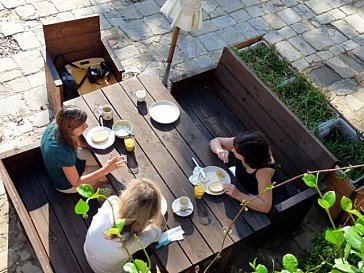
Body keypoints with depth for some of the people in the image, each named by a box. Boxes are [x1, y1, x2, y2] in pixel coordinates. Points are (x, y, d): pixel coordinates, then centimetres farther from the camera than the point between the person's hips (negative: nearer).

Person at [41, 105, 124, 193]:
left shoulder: (56, 125, -24)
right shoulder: (64, 152, -44)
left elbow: (80, 143, -5)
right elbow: (76, 182, -27)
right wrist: (104, 170, -33)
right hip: (66, 184, -6)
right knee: (109, 174, 3)